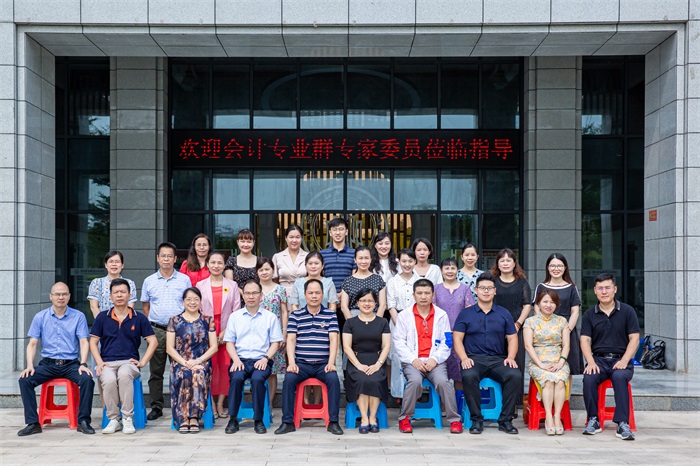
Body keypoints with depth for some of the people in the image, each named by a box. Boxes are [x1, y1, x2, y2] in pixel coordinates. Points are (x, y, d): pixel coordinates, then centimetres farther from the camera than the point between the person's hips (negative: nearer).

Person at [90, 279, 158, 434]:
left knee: (124, 374, -37)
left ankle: (127, 418, -25)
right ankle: (113, 419, -15)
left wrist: (142, 362, -1)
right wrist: (99, 362, -3)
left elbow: (153, 342, 9)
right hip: (107, 362, 1)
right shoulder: (102, 317, 11)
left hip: (129, 362, -1)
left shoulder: (139, 318, 9)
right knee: (108, 380, -35)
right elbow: (93, 342, 12)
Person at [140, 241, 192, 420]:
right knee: (156, 370, 4)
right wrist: (152, 325, 7)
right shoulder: (149, 281, 8)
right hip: (156, 330, 1)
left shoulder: (184, 280, 5)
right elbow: (145, 306, 15)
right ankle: (156, 407, 12)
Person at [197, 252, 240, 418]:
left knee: (226, 367, -3)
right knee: (208, 367, -6)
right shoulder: (200, 285, 9)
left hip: (227, 332, 0)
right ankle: (211, 404, 3)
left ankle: (220, 404, 7)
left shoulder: (232, 285, 8)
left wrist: (227, 331, -7)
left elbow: (237, 312, 4)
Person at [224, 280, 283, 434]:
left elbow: (275, 343, 8)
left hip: (261, 360, -1)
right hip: (240, 359, 1)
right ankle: (233, 419, -20)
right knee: (236, 377, -32)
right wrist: (236, 359, -6)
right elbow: (229, 342, 12)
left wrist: (265, 358, -9)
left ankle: (258, 420, -21)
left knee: (257, 378, -33)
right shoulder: (235, 317, 15)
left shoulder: (270, 317, 11)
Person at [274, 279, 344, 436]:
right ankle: (287, 422, -17)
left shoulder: (330, 315, 8)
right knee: (289, 379, -27)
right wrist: (291, 363, -12)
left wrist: (331, 362, -13)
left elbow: (333, 340, 0)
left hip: (323, 363, 0)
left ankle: (333, 422, -18)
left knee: (333, 379, -29)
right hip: (301, 363, 1)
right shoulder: (296, 315, 9)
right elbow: (290, 339, 2)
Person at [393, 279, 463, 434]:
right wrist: (413, 360, -10)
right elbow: (398, 341, 2)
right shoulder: (404, 316, 9)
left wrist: (435, 359, -9)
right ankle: (404, 418, -14)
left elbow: (446, 343, 7)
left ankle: (454, 420, -14)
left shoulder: (441, 315, 12)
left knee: (443, 381, -29)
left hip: (435, 361, 1)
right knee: (415, 381, -31)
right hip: (412, 361, -1)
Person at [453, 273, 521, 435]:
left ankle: (505, 420, -16)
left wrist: (510, 357, -5)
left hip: (498, 359, 2)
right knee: (469, 376, -36)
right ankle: (476, 420, -20)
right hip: (474, 359, -2)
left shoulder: (504, 314, 17)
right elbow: (457, 338, 4)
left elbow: (512, 338, 14)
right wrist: (464, 358, -13)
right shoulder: (466, 314, 11)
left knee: (515, 375, -29)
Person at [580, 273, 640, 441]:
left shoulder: (627, 311, 6)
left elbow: (634, 339, 1)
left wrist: (624, 361, -13)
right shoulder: (589, 314, 10)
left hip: (621, 359, -1)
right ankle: (593, 420, -15)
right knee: (588, 378, -30)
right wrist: (591, 362, -14)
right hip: (598, 359, 2)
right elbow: (585, 340, 3)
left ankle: (622, 424, -31)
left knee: (619, 376, -35)